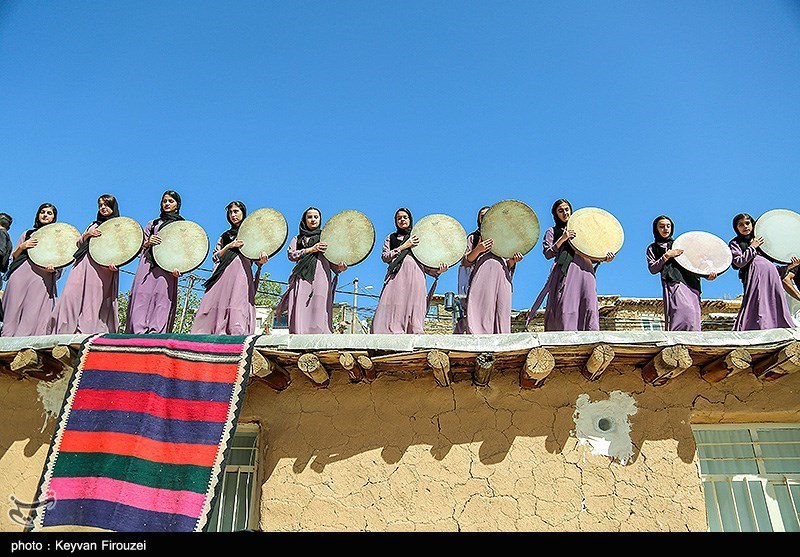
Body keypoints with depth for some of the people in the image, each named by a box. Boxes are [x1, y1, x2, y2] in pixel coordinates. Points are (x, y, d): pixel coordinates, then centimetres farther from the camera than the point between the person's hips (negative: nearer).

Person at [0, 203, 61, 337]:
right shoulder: (28, 234, 22)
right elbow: (13, 256, 20)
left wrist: (53, 269, -11)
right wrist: (22, 247, 1)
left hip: (43, 277, -2)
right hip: (21, 273, 3)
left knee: (33, 312, -12)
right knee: (14, 307, -5)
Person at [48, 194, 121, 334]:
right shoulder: (94, 225, 28)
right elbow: (79, 243, 24)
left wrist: (115, 263, -19)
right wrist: (88, 234, 2)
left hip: (103, 267, -5)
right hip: (84, 263, 5)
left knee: (96, 299, -14)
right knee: (71, 295, -10)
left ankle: (89, 332, -19)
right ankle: (65, 331, -14)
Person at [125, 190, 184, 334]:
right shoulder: (153, 224, 24)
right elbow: (139, 246, 21)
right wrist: (148, 242, -3)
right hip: (148, 265, 3)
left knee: (163, 297, -15)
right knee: (142, 296, -11)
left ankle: (155, 334, -21)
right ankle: (138, 331, -17)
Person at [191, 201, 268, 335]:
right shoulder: (225, 235, 26)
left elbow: (257, 258, 9)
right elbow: (215, 256, 16)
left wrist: (261, 260, -15)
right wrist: (230, 246, 1)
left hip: (242, 272, -3)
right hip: (223, 273, 3)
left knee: (239, 302, -20)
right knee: (217, 303, -12)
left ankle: (237, 334, -30)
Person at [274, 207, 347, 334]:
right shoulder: (298, 239, 24)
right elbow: (291, 254, 7)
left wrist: (339, 267, -9)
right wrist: (311, 249, -3)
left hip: (321, 276, -1)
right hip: (302, 277, 1)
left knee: (318, 310, -16)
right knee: (300, 312, -14)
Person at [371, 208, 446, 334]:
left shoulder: (418, 238, 22)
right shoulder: (391, 238, 23)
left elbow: (425, 265, 17)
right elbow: (385, 257, 7)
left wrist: (437, 271, -2)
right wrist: (403, 246, 1)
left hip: (415, 277, 0)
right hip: (396, 277, 0)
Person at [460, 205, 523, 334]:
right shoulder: (473, 238, 21)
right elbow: (465, 262, 7)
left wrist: (513, 260, 0)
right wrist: (478, 250, -10)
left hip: (502, 279, 3)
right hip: (481, 279, -2)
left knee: (501, 316, -9)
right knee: (481, 315, -16)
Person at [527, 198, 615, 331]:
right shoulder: (552, 231, 20)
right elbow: (548, 254, 4)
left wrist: (604, 258, 5)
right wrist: (562, 239, -7)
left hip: (585, 271, 3)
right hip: (565, 272, -3)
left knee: (589, 308, -15)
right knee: (565, 307, -20)